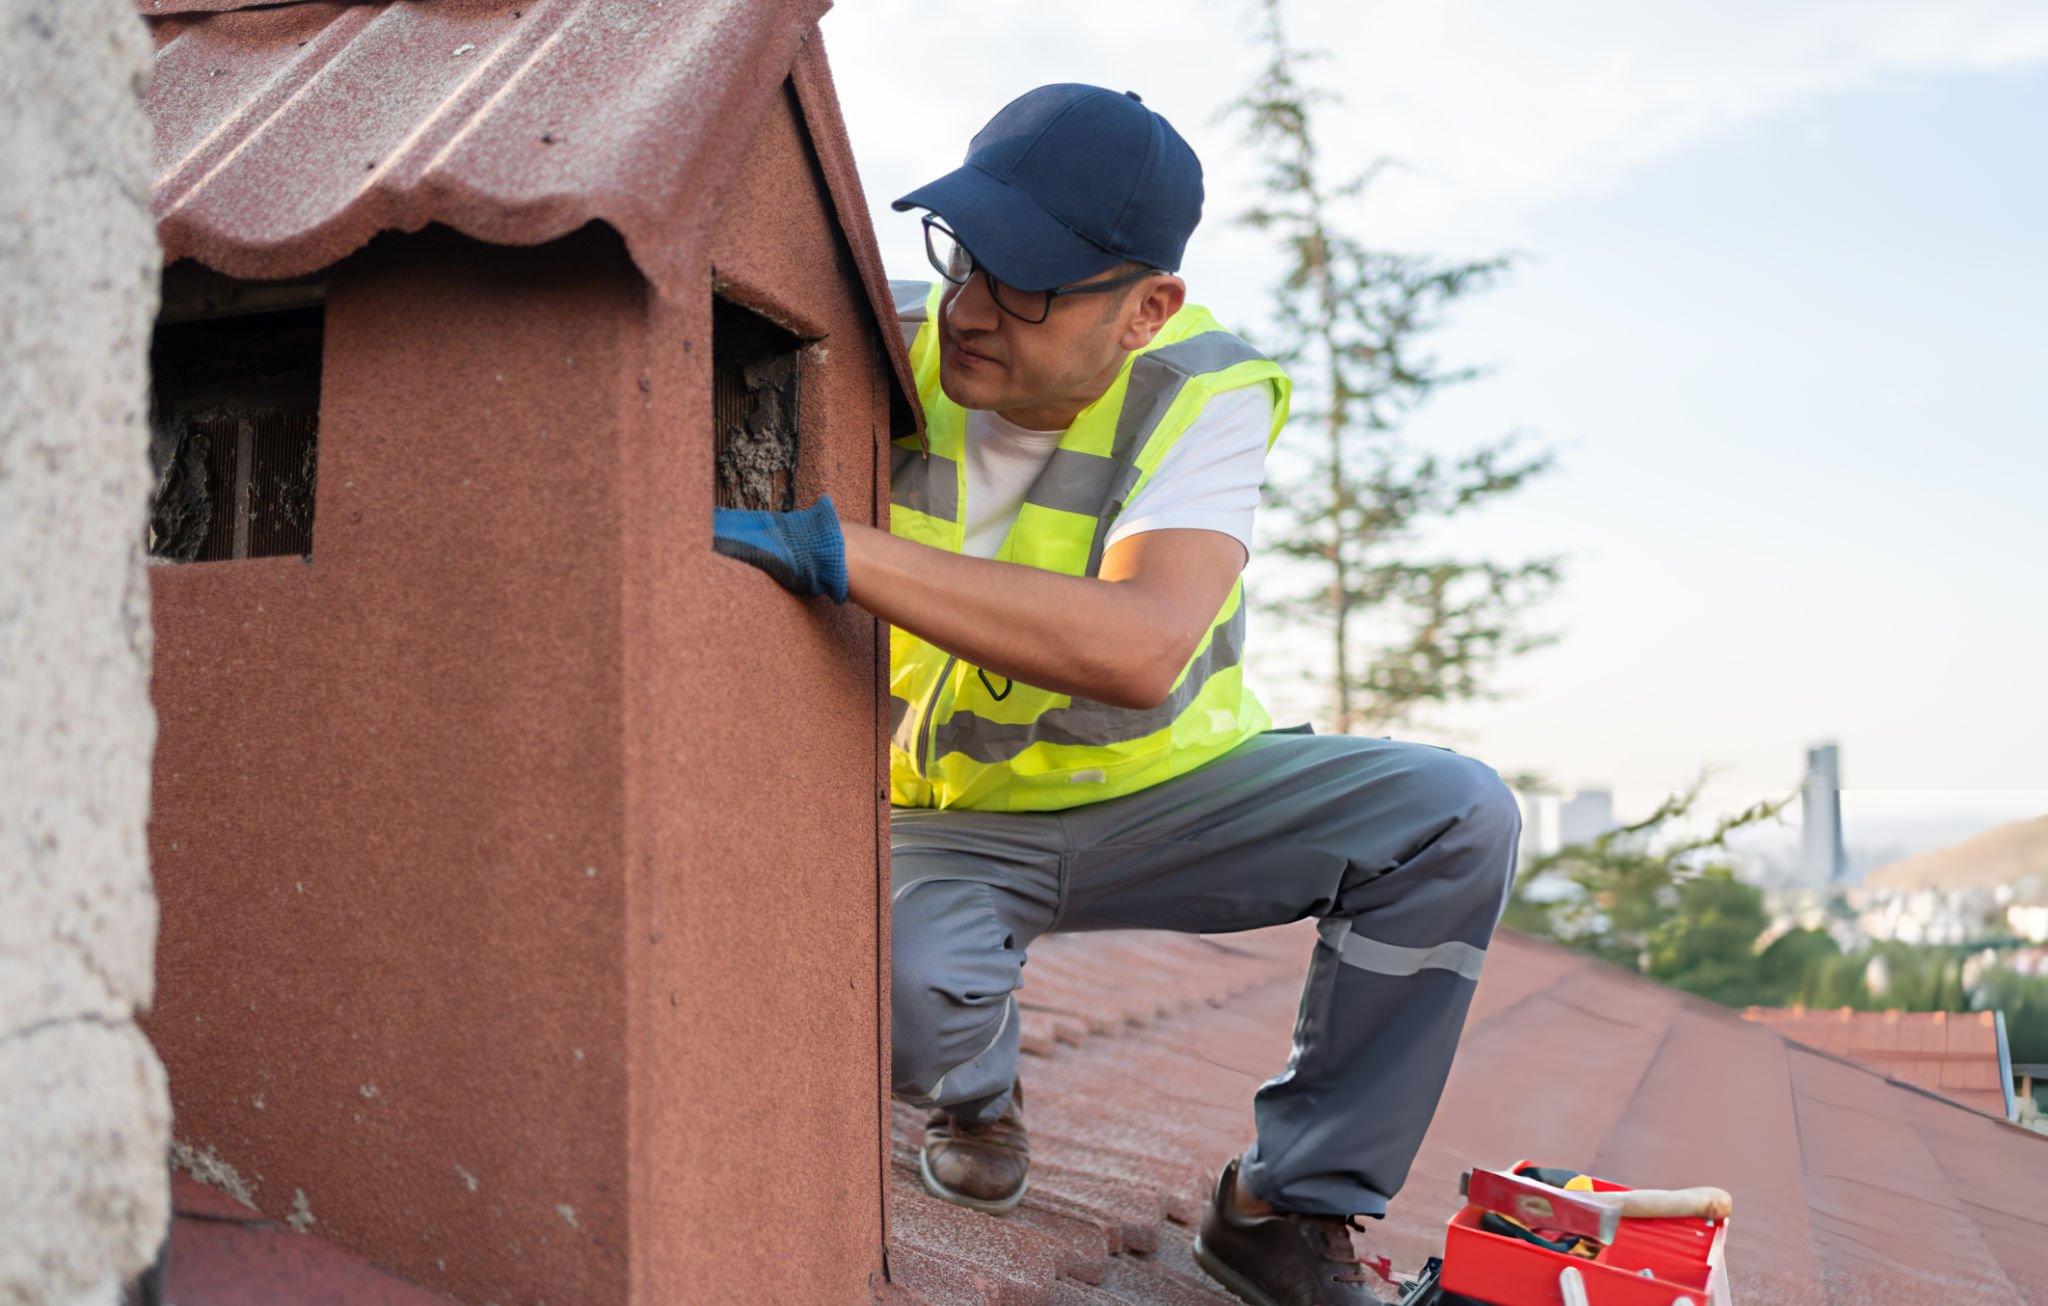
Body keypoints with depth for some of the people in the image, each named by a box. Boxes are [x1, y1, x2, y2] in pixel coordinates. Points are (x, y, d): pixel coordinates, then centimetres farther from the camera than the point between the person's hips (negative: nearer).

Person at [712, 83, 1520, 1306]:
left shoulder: (1200, 394, -23)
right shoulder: (887, 345, -16)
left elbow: (1144, 648, -42)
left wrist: (834, 549, -48)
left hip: (1163, 792, 0)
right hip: (942, 824, 0)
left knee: (1457, 815, -21)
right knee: (887, 994, -35)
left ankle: (1288, 1207, -5)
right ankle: (979, 1086, 8)